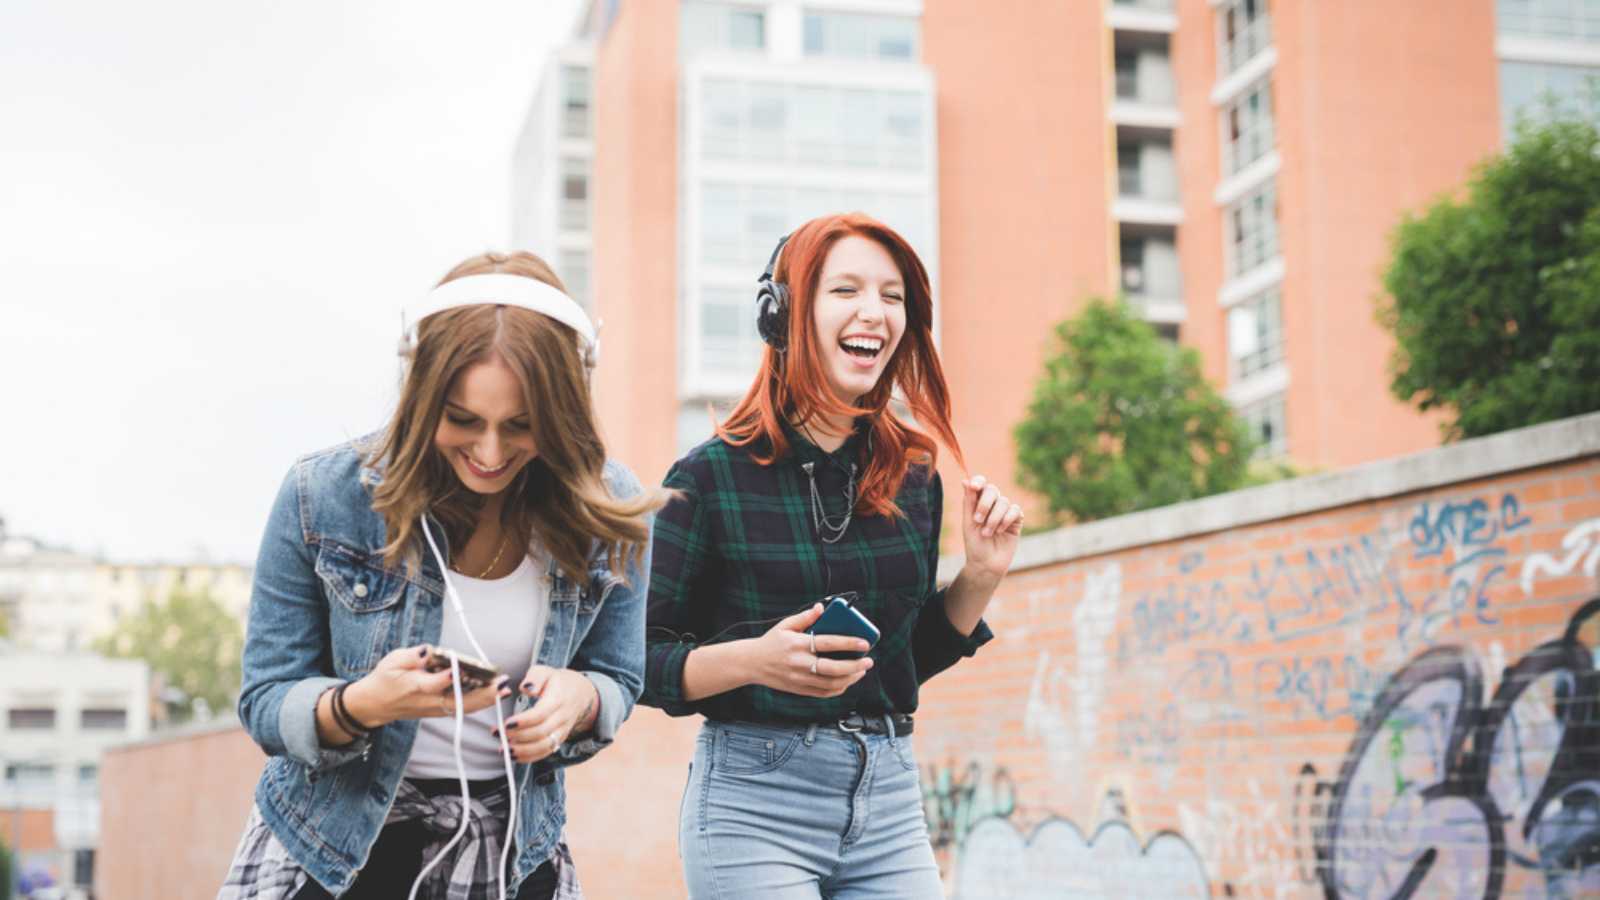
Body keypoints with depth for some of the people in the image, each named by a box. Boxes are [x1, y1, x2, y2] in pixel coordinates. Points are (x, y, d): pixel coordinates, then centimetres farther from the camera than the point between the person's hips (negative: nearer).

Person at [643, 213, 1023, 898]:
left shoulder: (913, 478, 6)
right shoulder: (711, 476, -8)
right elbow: (642, 663, -5)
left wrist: (980, 576, 0)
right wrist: (753, 660, -21)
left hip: (889, 801, 4)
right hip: (753, 802, -4)